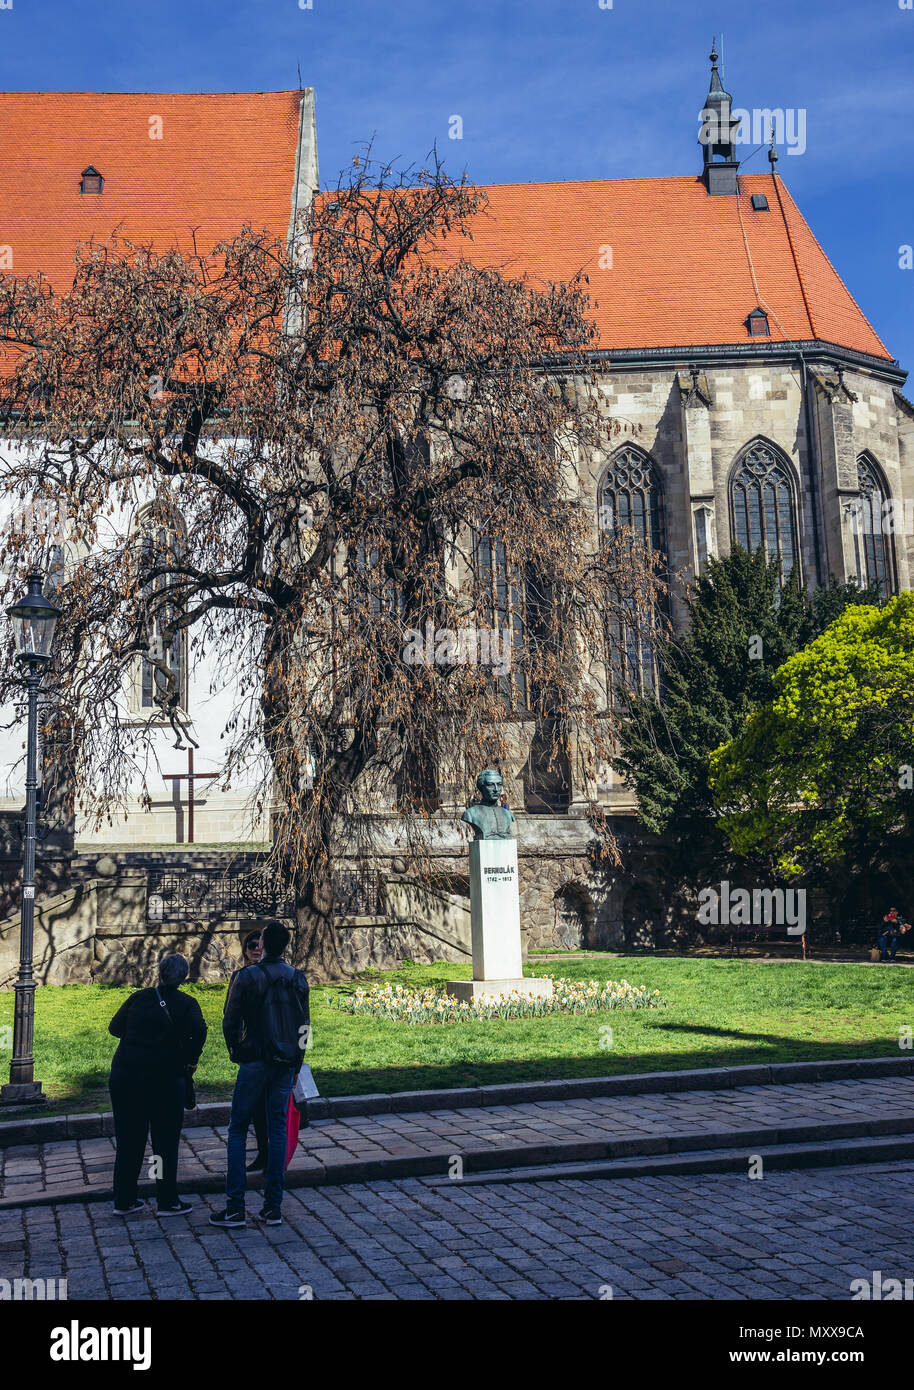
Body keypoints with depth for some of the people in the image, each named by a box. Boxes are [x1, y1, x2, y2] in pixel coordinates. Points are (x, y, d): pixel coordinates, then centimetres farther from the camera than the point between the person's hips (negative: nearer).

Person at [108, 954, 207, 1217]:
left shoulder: (139, 997, 7)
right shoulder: (186, 1003, 0)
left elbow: (115, 1027, 6)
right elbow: (198, 1031, -17)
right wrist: (191, 1060, -3)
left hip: (124, 1075, 3)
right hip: (164, 1078, -3)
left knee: (128, 1139, 13)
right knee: (165, 1141, 7)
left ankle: (124, 1201, 20)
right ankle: (167, 1202, 10)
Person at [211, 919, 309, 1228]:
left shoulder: (247, 978, -8)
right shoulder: (299, 980, 5)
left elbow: (230, 1021, -8)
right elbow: (304, 1026, 9)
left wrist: (236, 1052, 8)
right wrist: (296, 1064, 15)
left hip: (254, 1063, -4)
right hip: (286, 1064, 4)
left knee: (237, 1130, 5)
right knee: (278, 1130, 10)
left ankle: (235, 1208, 2)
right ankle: (273, 1207, 10)